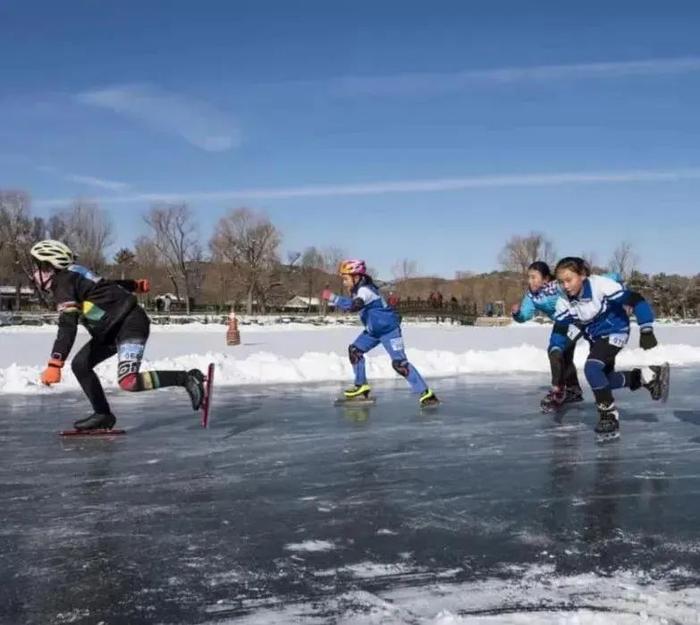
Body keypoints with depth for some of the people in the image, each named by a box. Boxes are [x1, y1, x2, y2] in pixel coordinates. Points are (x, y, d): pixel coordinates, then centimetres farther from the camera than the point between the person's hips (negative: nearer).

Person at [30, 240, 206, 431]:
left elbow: (67, 326, -26)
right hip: (115, 328, 11)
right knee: (80, 364, 7)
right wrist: (135, 285, 44)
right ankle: (103, 415, 9)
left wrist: (54, 364, -33)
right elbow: (107, 284, 28)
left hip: (131, 322, -11)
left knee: (129, 382, -23)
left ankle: (188, 378, -16)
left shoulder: (63, 283, -14)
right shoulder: (74, 275, 14)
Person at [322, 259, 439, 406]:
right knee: (354, 350, 7)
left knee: (399, 362, -17)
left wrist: (333, 297, -39)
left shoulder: (365, 290, -26)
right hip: (373, 330, 10)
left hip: (389, 329, -10)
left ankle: (425, 393, -14)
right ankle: (361, 386, 18)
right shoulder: (358, 289, 3)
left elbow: (353, 306, -43)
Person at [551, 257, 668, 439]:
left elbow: (636, 300, -28)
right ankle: (647, 376, 24)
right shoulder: (564, 301, -12)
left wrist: (646, 331, -31)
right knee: (602, 379, 8)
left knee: (592, 368, -25)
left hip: (615, 331, -7)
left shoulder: (601, 285, -29)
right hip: (596, 338, 7)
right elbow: (559, 329, -11)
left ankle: (609, 413, -11)